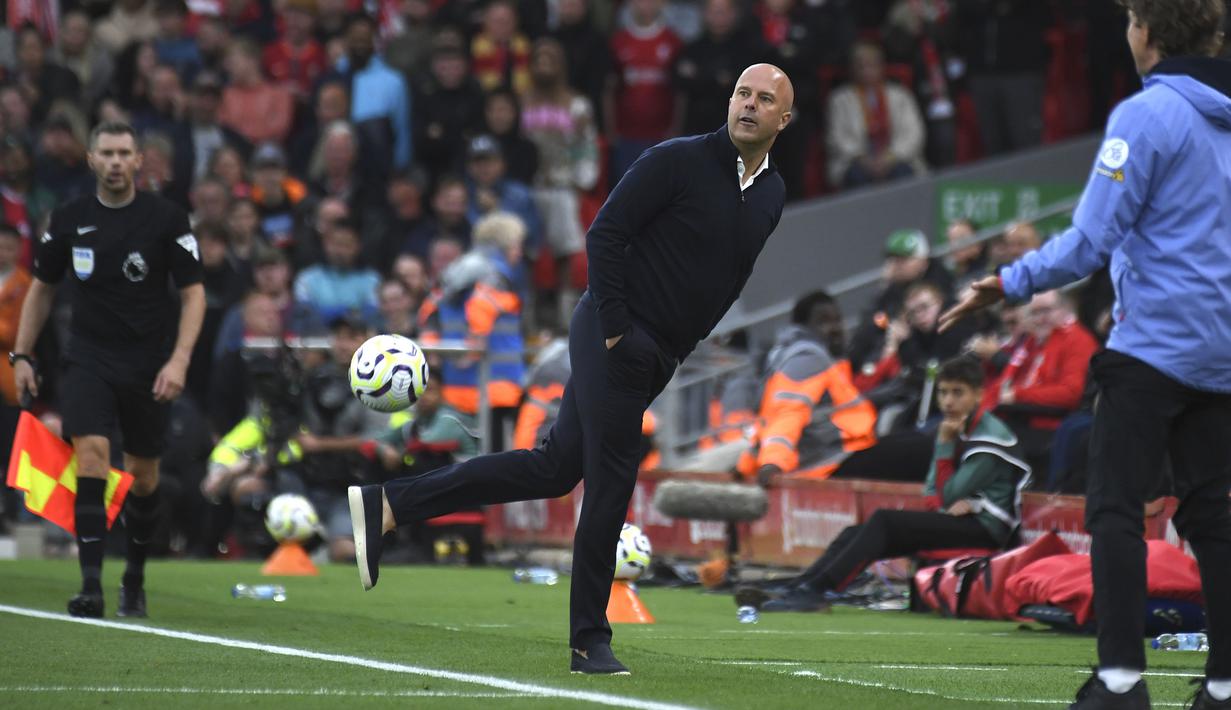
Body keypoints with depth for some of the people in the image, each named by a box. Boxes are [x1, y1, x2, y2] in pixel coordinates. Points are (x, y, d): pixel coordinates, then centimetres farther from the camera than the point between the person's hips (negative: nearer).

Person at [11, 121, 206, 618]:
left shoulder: (166, 219, -5)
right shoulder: (69, 221, 2)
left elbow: (194, 293, -3)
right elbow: (41, 289, 14)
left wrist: (179, 360, -14)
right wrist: (21, 355, 9)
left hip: (147, 367, 0)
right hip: (88, 362, 0)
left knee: (143, 475, 9)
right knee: (91, 454, -19)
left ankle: (135, 578, 31)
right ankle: (91, 585, -23)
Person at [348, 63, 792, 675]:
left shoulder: (773, 195, 11)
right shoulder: (677, 161, -11)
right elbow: (606, 233, -12)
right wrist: (616, 330, -17)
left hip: (658, 358, 8)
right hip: (616, 339, -8)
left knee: (555, 467, 6)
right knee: (610, 486, -5)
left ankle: (388, 507, 7)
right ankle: (590, 641, 6)